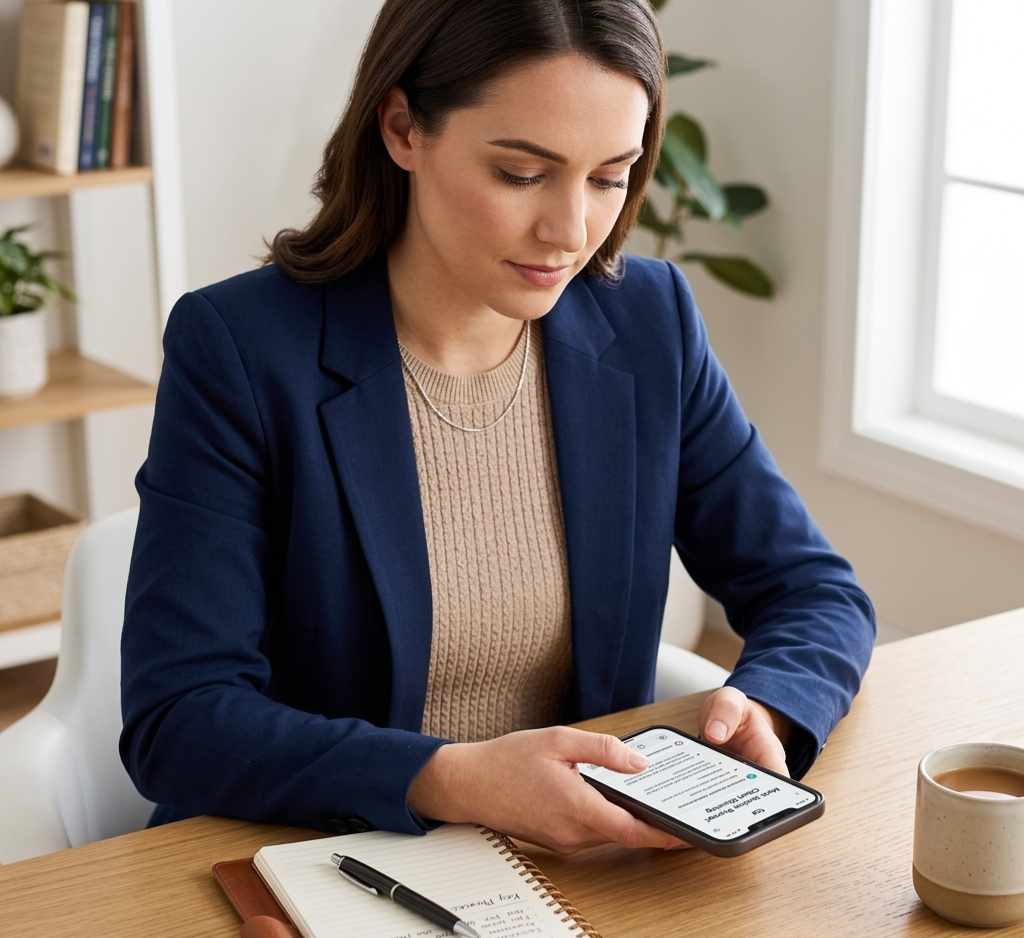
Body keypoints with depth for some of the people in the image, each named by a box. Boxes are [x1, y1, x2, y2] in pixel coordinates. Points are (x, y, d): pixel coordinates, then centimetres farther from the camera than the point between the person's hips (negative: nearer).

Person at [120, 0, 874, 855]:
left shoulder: (648, 324, -1)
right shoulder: (238, 349, -13)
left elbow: (814, 591, 6)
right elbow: (177, 721, -16)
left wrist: (759, 712, -16)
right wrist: (456, 782, -30)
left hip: (581, 877, 3)